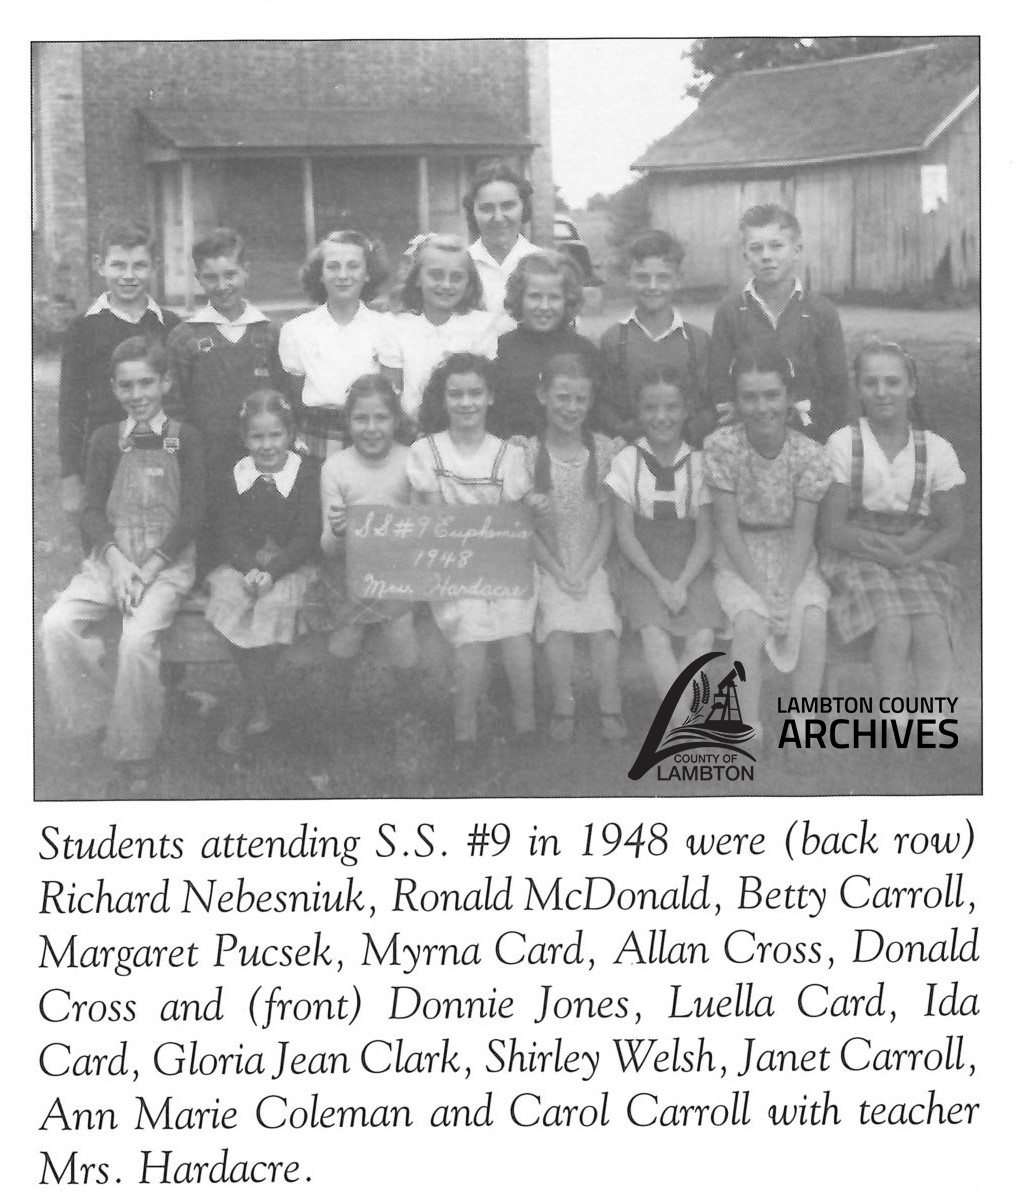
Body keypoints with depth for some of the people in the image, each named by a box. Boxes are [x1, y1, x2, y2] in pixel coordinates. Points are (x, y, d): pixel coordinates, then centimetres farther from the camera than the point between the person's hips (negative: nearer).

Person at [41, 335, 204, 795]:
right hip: (111, 555, 4)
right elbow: (92, 511, 5)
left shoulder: (183, 438, 2)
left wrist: (148, 569, -15)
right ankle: (96, 715, -5)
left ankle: (133, 756, -15)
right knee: (57, 624, -22)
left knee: (137, 637, -29)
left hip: (168, 560, -4)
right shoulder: (105, 440, 10)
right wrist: (117, 562, -14)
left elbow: (191, 515, -4)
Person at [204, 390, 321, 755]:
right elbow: (229, 532, 2)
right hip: (242, 563, 2)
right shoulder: (234, 475, 7)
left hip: (290, 564, -2)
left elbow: (308, 536, -6)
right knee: (229, 597, -29)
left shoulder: (307, 472, -1)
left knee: (276, 602, -31)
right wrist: (249, 568, -18)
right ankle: (259, 702, -17)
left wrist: (271, 571, -20)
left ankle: (241, 712, -21)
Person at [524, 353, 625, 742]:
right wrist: (557, 572, -9)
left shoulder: (602, 449, 2)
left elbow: (607, 520, 3)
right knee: (558, 622, -23)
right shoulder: (529, 453, -2)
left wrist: (585, 571, -7)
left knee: (603, 622, -21)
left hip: (591, 565, 1)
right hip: (547, 566, -1)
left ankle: (610, 710, -10)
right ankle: (563, 710, -11)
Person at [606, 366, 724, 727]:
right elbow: (625, 532, -1)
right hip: (643, 566, -1)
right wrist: (658, 581, -13)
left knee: (703, 634, -24)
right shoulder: (626, 462, 1)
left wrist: (682, 583, -14)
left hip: (690, 566, 1)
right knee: (654, 633, -27)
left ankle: (673, 724, -15)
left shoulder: (698, 463, 2)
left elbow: (704, 535, 1)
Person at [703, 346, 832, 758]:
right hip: (739, 563, -1)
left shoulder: (809, 455, -11)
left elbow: (802, 533, -10)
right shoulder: (720, 446, -14)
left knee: (812, 619, -28)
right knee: (750, 622, -31)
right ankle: (749, 731, -22)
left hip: (794, 562, 1)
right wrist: (761, 589, -19)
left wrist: (785, 593, -23)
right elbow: (727, 527, -12)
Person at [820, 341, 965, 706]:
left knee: (932, 630, -27)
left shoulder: (936, 449, 5)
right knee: (893, 628, -30)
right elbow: (832, 531, -4)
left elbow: (951, 529, 6)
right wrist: (891, 549, -17)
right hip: (858, 559, -2)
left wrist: (912, 557, -14)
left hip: (920, 560, 2)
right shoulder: (843, 443, 0)